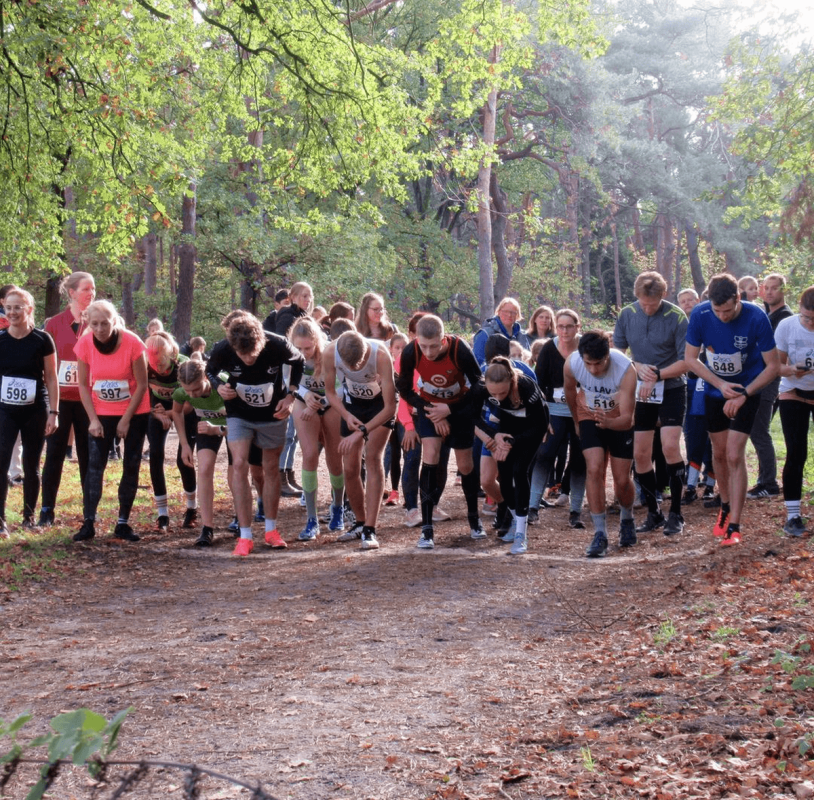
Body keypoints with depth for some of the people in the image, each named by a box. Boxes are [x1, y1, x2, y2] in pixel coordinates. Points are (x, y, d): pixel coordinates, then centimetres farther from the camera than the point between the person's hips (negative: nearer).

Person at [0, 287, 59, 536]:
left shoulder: (42, 340, -4)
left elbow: (51, 377, 0)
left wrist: (54, 412, -4)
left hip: (35, 412, -1)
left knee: (31, 467, 8)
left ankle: (29, 516, 21)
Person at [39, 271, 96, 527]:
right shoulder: (54, 324, 2)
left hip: (88, 398, 0)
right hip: (60, 398, 0)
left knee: (88, 454, 6)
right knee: (55, 453, 4)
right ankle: (47, 509, 10)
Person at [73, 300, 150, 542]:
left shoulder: (132, 343, -20)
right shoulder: (85, 344, -14)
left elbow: (141, 385, -13)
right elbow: (83, 385, -5)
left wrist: (126, 420, -13)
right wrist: (93, 419, -11)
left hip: (134, 412, -1)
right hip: (101, 413, 1)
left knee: (131, 466, 1)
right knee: (94, 465, -7)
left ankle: (123, 523, 8)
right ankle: (88, 522, -5)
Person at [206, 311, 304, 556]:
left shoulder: (278, 345, -27)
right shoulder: (222, 350, -26)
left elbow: (298, 363, -5)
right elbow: (210, 371, -3)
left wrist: (290, 396, -14)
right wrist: (219, 386, -23)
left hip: (273, 414, 1)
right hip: (239, 414, -1)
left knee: (271, 469, 11)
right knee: (239, 465, -15)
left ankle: (271, 529, 28)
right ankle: (245, 536, -10)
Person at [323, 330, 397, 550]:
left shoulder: (380, 355, -37)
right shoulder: (330, 354, -28)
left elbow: (390, 408, -32)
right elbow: (330, 391, -8)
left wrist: (361, 432, -38)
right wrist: (347, 416, -24)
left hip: (381, 402, -3)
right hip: (353, 402, 3)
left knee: (373, 457, -19)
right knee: (350, 468, 1)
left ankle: (370, 530, -19)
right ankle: (360, 523, 22)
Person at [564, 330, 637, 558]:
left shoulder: (626, 370, -35)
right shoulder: (571, 364, -27)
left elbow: (627, 418, -35)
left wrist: (609, 422, -56)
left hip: (619, 421, -1)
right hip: (590, 418, 1)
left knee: (622, 480, 2)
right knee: (595, 470, -17)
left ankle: (627, 520, 34)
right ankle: (600, 534, -11)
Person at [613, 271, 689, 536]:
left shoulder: (677, 317, -14)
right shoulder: (627, 314, -2)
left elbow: (686, 362, -13)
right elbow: (616, 350, 7)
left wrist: (656, 375, -20)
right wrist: (637, 367, -11)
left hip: (671, 389, -4)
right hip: (640, 392, 4)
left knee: (670, 446, -18)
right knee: (640, 454, 4)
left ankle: (675, 514, -5)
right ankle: (653, 513, 18)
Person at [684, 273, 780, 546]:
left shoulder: (756, 318, -24)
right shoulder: (700, 314, -18)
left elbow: (773, 365, -15)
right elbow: (690, 358, -8)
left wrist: (743, 394, -22)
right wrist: (721, 384, -18)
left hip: (746, 392, -3)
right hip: (715, 391, 3)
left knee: (734, 455, -12)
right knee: (719, 454, 12)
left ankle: (734, 526, -8)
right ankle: (726, 506, 35)